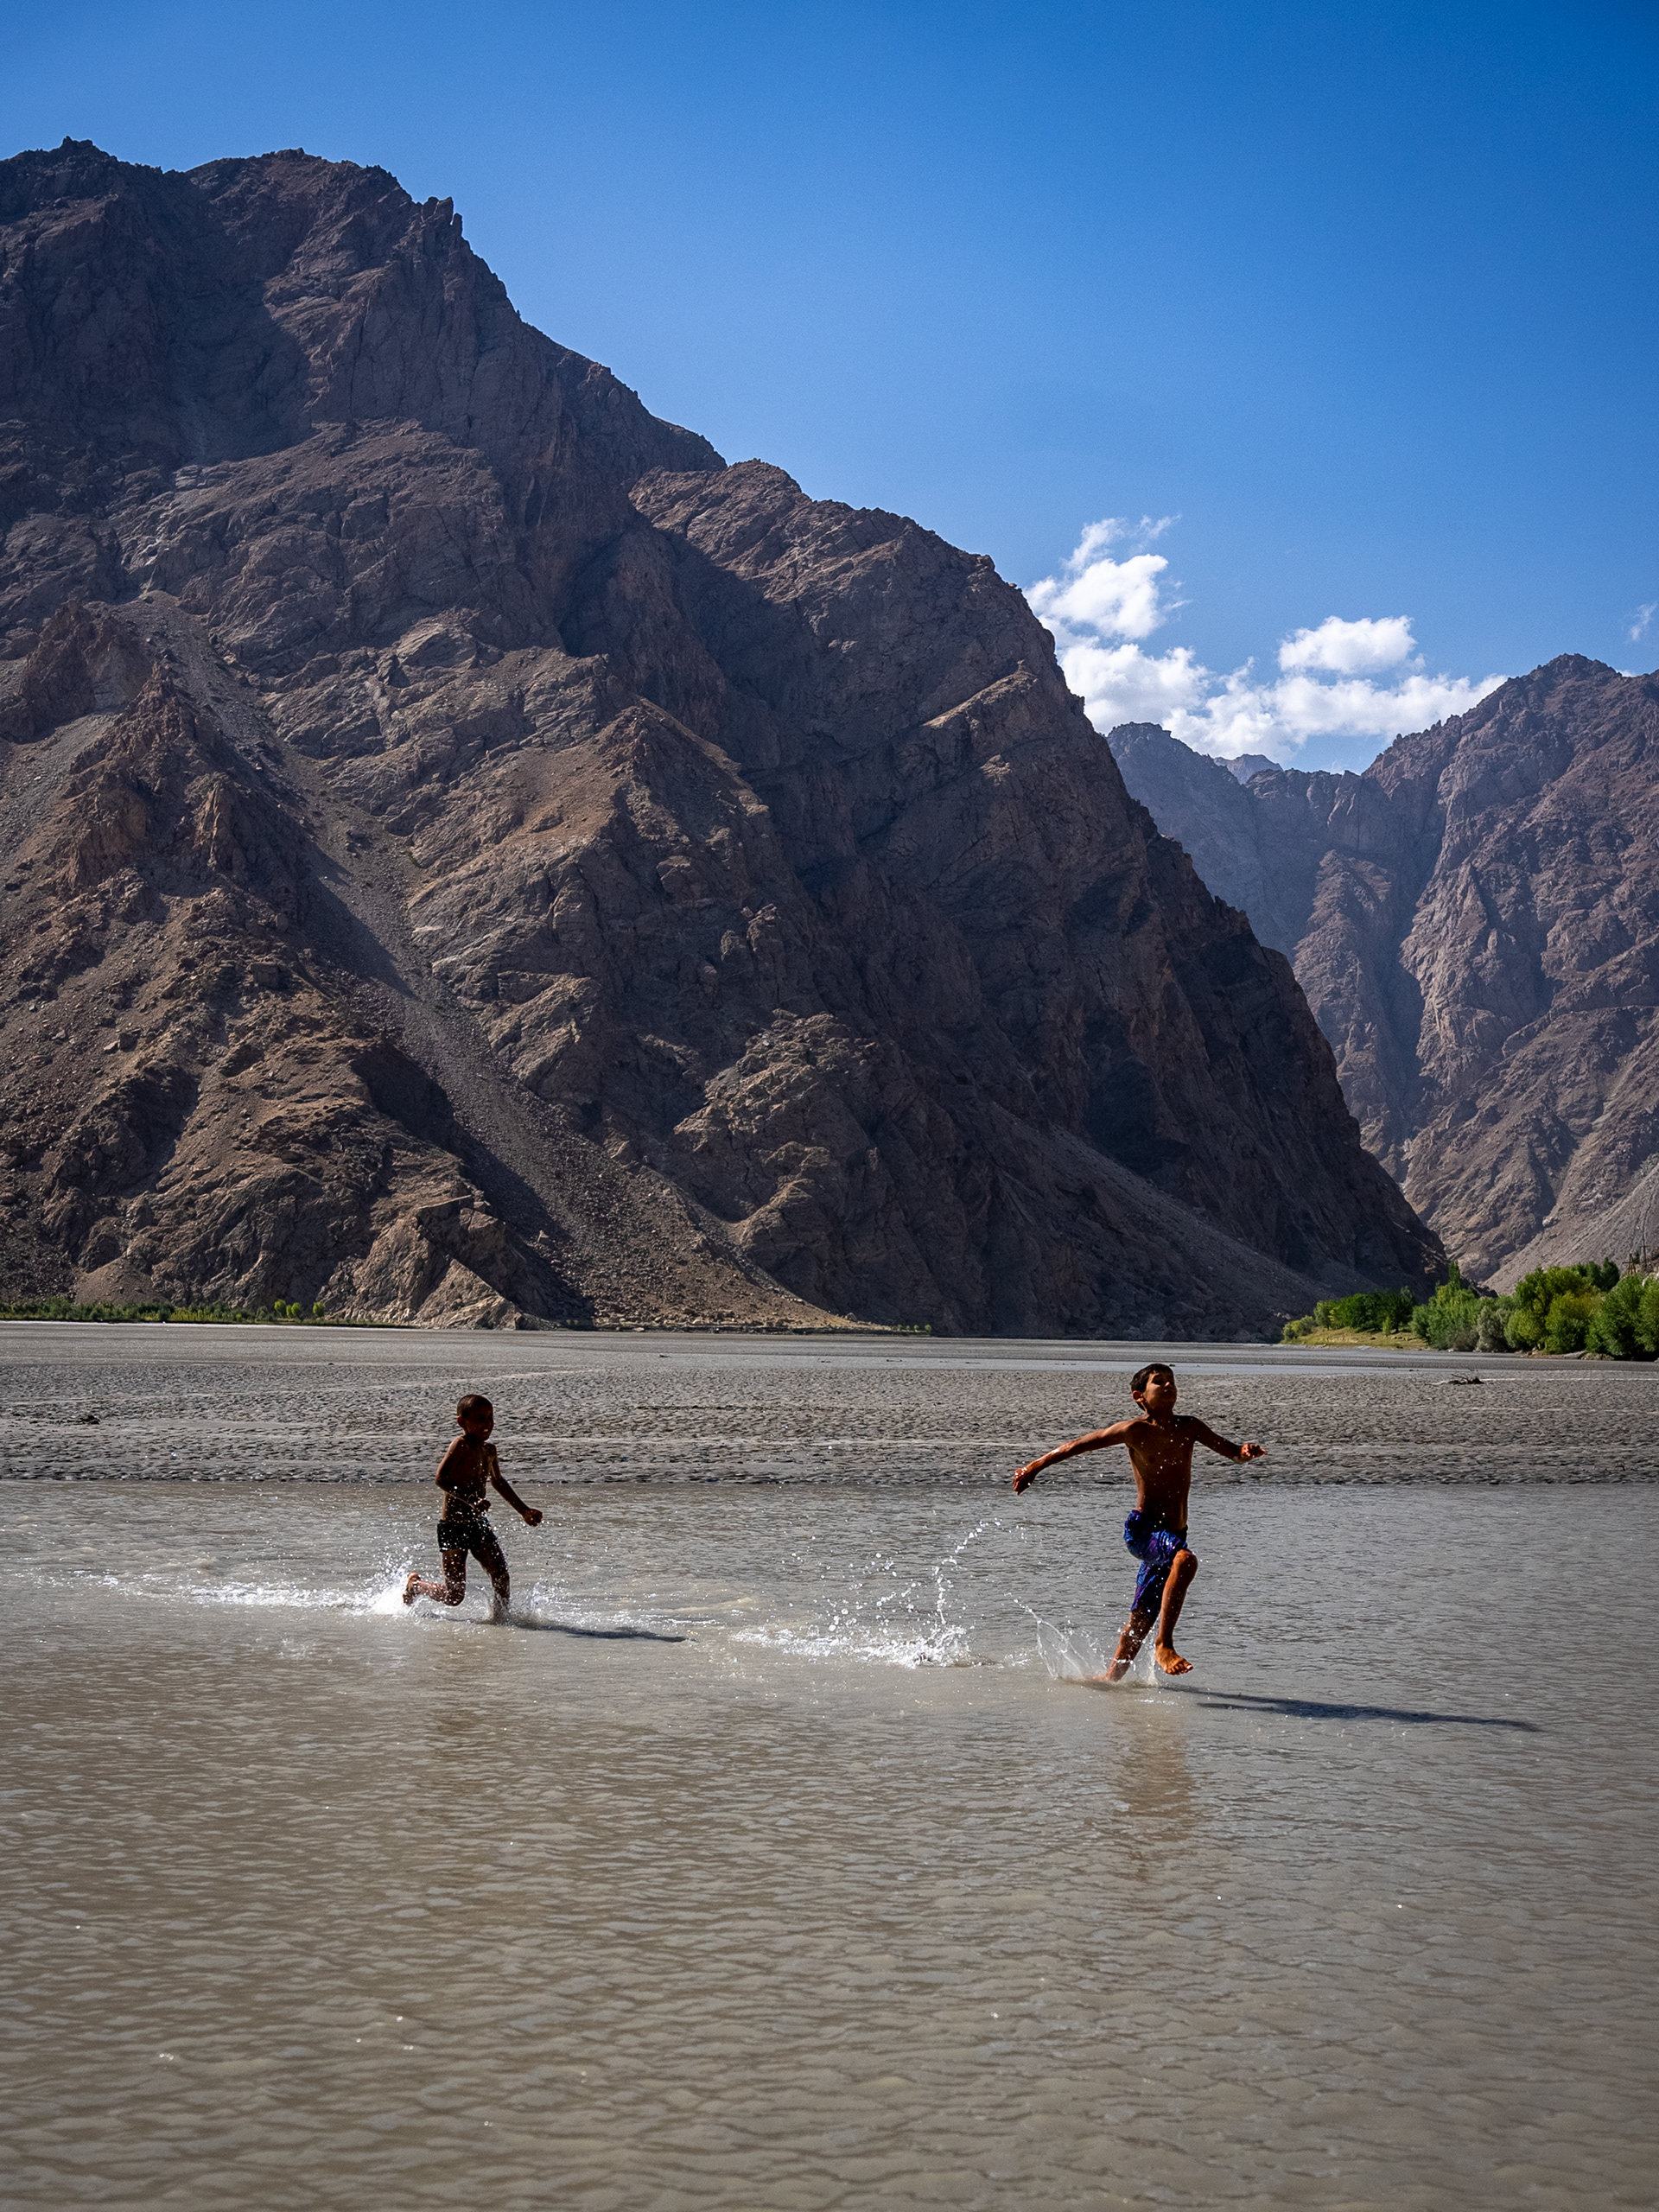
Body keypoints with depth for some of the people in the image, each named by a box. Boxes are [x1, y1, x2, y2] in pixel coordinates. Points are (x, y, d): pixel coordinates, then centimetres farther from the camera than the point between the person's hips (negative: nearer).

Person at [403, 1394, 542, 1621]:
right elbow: (441, 1478, -27)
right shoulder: (461, 1445, -15)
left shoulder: (489, 1450, 10)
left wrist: (524, 1510, 31)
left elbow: (498, 1481, 29)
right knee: (454, 1595, -1)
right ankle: (414, 1584, 26)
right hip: (453, 1527, -7)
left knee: (502, 1578, -10)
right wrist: (471, 1501, -38)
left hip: (480, 1525, 7)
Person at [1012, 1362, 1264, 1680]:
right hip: (1142, 1531, -6)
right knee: (1186, 1559, -35)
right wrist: (1036, 1466, 2)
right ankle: (1164, 1644, -27)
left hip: (1172, 1536, 6)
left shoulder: (1188, 1428, 7)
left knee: (1141, 1620, 12)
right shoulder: (1135, 1431, -7)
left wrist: (1246, 1451, -15)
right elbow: (1077, 1446, 0)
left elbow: (1230, 1451, 9)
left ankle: (1110, 1678, 27)